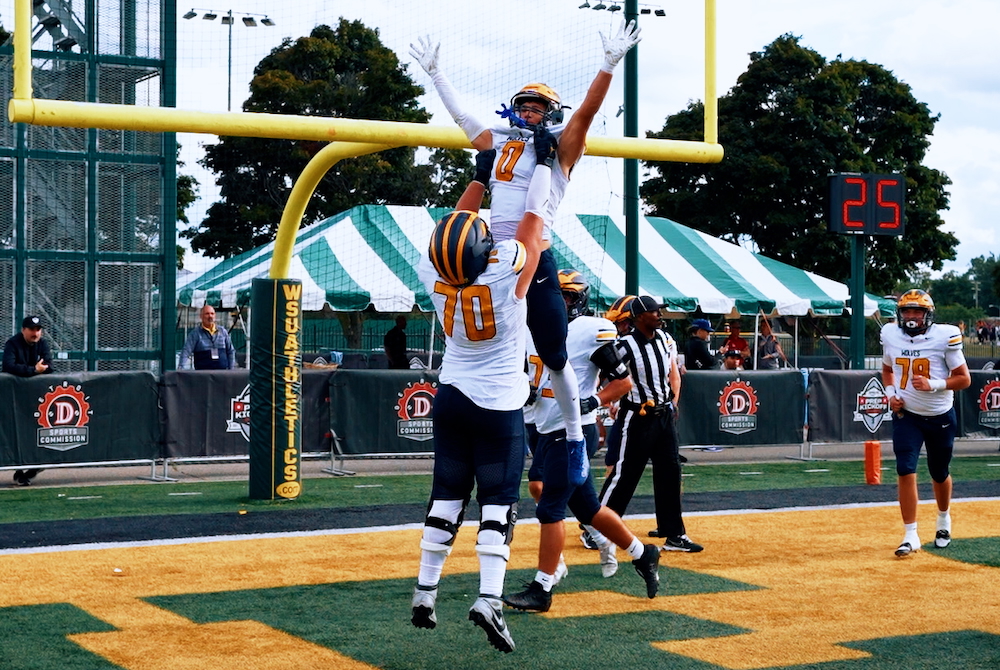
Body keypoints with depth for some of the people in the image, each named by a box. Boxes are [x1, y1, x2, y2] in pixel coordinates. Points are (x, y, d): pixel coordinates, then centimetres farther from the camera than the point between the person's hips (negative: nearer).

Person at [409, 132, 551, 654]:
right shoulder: (509, 270, -22)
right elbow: (534, 218, -6)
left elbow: (455, 226, 8)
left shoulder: (434, 277, -12)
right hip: (500, 406, -4)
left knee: (448, 494, 12)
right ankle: (489, 596, -15)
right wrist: (543, 161, 7)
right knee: (498, 500, -2)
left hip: (451, 399, 4)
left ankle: (424, 591, 16)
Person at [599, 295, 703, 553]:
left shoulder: (666, 340, 6)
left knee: (670, 472, 6)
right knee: (624, 474, -2)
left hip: (665, 415, 7)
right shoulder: (625, 346, -16)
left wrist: (673, 403, 10)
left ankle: (674, 534, 13)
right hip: (638, 417, -7)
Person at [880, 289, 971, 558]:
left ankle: (944, 519, 44)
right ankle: (911, 535, -9)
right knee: (905, 470, -14)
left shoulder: (945, 336, -15)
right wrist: (890, 393, -2)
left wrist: (933, 385, -26)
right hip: (906, 415, 1)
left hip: (940, 417, -1)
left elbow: (964, 378, -12)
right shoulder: (890, 335, -3)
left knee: (939, 474, 14)